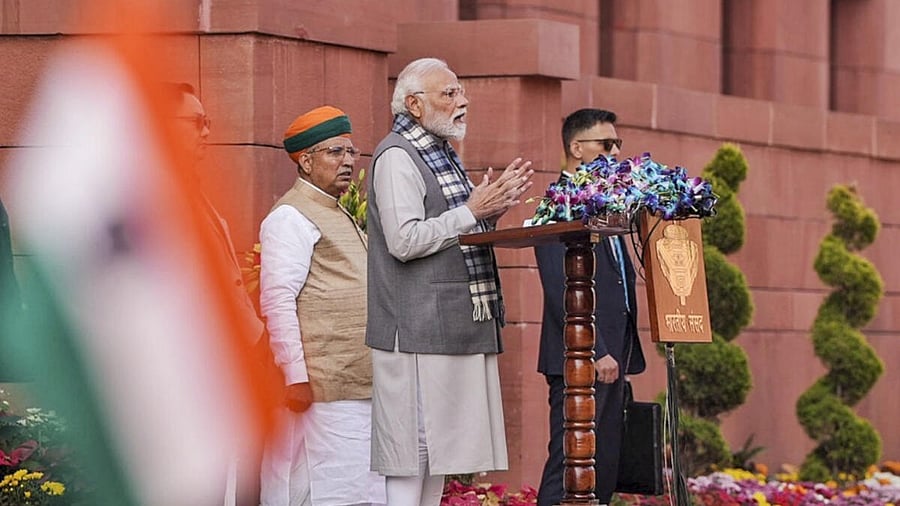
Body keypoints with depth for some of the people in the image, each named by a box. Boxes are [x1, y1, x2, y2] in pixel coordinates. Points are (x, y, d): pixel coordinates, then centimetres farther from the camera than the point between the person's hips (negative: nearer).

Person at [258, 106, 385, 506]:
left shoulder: (339, 217, 23)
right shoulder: (291, 217, -7)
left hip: (360, 386, 10)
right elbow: (278, 301, -15)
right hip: (323, 388, -10)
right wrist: (296, 376, -20)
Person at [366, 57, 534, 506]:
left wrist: (493, 207, 11)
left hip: (454, 327, 10)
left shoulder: (441, 154, 21)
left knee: (436, 450, 10)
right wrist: (472, 212, -15)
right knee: (410, 458, -10)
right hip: (418, 330, -10)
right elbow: (405, 240, -20)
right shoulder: (397, 157, -10)